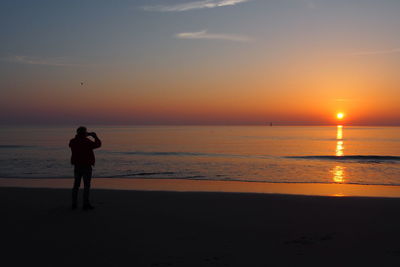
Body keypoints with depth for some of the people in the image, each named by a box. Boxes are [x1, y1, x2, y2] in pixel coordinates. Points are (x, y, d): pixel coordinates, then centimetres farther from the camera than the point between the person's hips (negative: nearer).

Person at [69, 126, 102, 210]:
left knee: (76, 185, 12)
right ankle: (86, 204, -2)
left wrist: (85, 136, 25)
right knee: (86, 185, -1)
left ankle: (74, 204, 13)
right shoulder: (87, 142, -15)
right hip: (86, 166, -5)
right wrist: (95, 137, 14)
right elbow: (98, 144, -2)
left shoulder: (73, 141, 1)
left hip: (77, 166, 6)